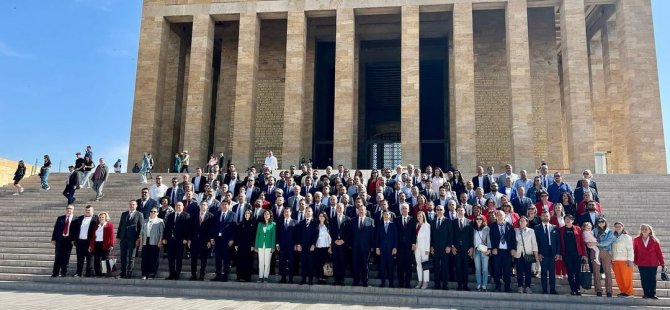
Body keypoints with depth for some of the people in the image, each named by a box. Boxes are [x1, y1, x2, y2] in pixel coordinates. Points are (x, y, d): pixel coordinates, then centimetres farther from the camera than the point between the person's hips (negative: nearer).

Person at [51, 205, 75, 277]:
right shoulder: (60, 218, 10)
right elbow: (55, 229, 8)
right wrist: (53, 239, 1)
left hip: (69, 240, -1)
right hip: (60, 239, 2)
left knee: (66, 257, 3)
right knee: (58, 257, 1)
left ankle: (64, 272, 12)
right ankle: (55, 272, 6)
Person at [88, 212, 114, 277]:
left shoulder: (110, 225, 0)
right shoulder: (96, 225, 17)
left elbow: (111, 236, -9)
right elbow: (93, 236, 16)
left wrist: (111, 245, -20)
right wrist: (90, 245, 10)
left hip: (105, 245, -5)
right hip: (96, 245, 5)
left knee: (105, 259, -3)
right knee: (96, 260, 5)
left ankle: (109, 273, 4)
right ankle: (98, 274, 13)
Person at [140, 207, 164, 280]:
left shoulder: (160, 221, 5)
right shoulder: (145, 221, 18)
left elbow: (161, 233, -2)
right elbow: (141, 232, 17)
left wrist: (160, 242, -11)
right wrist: (141, 242, 7)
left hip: (154, 243, -4)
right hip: (145, 242, 4)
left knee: (154, 259, -3)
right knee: (145, 259, 0)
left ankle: (152, 275, 2)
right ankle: (144, 275, 6)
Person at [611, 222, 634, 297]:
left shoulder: (626, 237, 0)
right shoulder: (614, 237, 14)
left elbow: (630, 249, -5)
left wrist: (630, 260, -12)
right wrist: (611, 260, 10)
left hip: (624, 260, -5)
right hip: (615, 260, 5)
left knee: (626, 277, -3)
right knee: (618, 277, 4)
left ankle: (628, 292, 6)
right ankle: (622, 291, 14)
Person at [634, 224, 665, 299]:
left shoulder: (654, 240, 0)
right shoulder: (636, 240, 2)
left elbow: (659, 252, 0)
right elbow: (635, 251, 5)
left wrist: (662, 262, -1)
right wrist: (635, 261, 3)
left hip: (653, 263, 0)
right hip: (641, 264, 0)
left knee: (652, 279, 5)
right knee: (644, 279, 3)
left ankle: (652, 294, 13)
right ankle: (646, 294, 10)